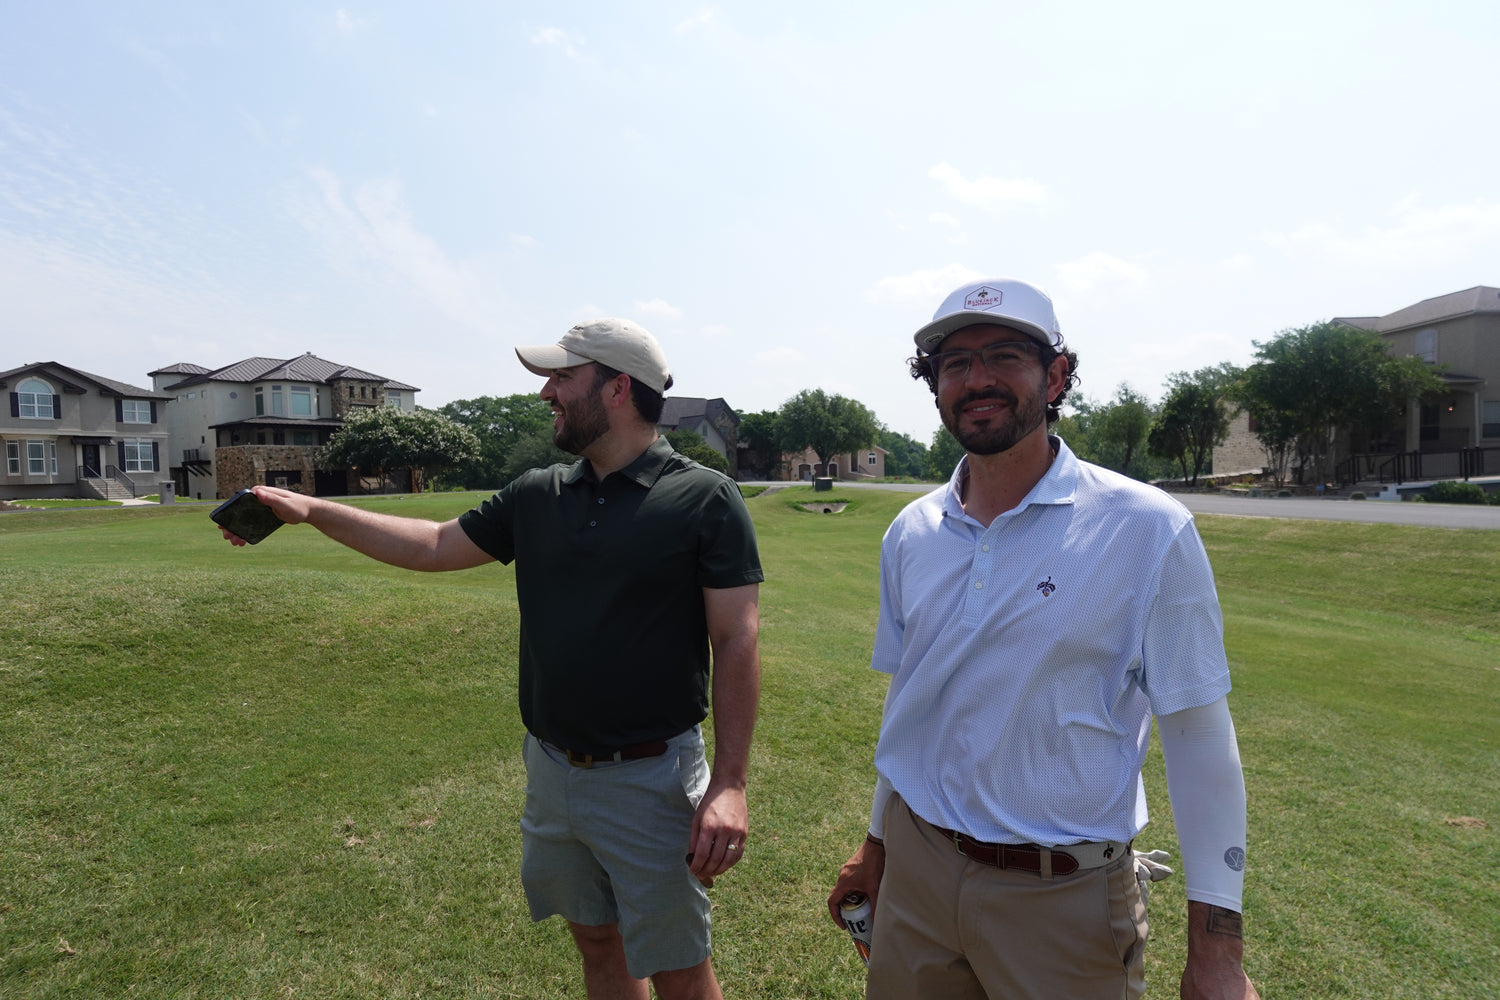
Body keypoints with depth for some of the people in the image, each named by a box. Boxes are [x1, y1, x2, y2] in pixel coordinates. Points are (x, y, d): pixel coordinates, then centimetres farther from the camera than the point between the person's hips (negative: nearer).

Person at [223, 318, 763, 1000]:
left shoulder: (705, 499, -13)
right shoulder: (538, 496, 4)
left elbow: (737, 643, -15)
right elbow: (435, 546, 13)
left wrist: (729, 782, -18)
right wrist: (310, 509, 11)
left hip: (650, 782, -5)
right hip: (551, 769, 6)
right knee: (595, 941, 23)